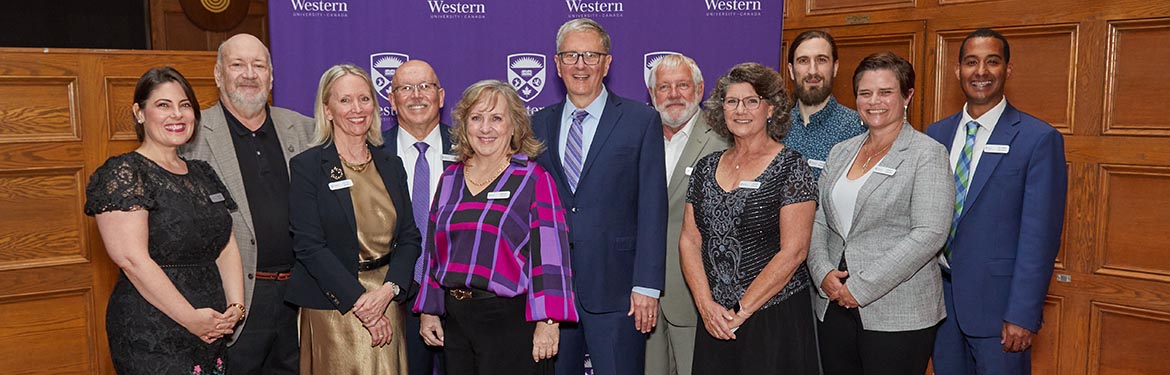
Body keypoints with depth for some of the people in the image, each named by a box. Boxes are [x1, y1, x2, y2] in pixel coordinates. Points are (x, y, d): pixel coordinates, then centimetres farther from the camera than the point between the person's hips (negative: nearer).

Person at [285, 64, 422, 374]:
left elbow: (409, 238, 6)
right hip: (332, 308, -4)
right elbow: (309, 245, -11)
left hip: (388, 300, 4)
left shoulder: (391, 165, 9)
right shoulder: (306, 166, -4)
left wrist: (387, 290, -11)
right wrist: (359, 300, -15)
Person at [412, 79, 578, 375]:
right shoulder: (450, 179, 9)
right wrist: (428, 311, 12)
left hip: (511, 320, -5)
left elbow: (550, 252, -12)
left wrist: (547, 322, -17)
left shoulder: (534, 181, -7)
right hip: (456, 320, 5)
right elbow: (434, 250, 14)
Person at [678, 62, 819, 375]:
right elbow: (689, 241, 6)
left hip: (774, 318, -4)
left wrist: (741, 311, -12)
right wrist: (707, 305, -7)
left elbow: (793, 252, -13)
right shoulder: (706, 167, 8)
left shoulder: (790, 167, -7)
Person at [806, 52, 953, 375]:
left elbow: (929, 234, -15)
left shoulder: (927, 154, -5)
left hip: (898, 316, -5)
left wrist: (863, 286, -17)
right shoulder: (840, 152, 13)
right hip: (834, 306, 5)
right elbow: (819, 221, 11)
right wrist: (824, 273, -7)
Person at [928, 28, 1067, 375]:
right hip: (940, 296, 5)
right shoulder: (935, 135, 6)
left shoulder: (1039, 139, -8)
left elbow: (1040, 236, -12)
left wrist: (1023, 315, -15)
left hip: (997, 305, -4)